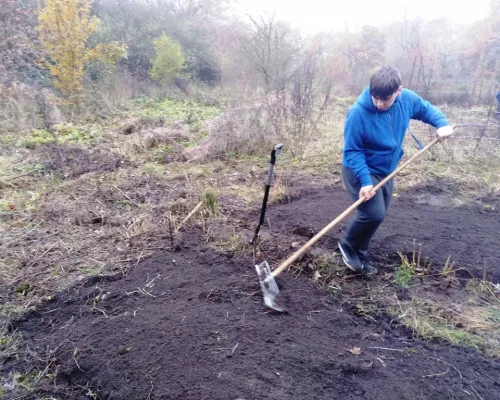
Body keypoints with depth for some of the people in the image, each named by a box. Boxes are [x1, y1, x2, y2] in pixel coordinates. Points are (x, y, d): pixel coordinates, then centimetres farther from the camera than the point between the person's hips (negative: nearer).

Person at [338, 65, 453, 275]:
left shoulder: (407, 99, -11)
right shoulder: (358, 113, -28)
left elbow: (426, 108, 12)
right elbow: (352, 151, -23)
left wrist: (442, 123, -7)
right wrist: (365, 181, -30)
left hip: (386, 171, 7)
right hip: (360, 170, -7)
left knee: (378, 215, 13)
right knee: (373, 214, -19)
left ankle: (359, 254, 31)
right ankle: (347, 245, 8)